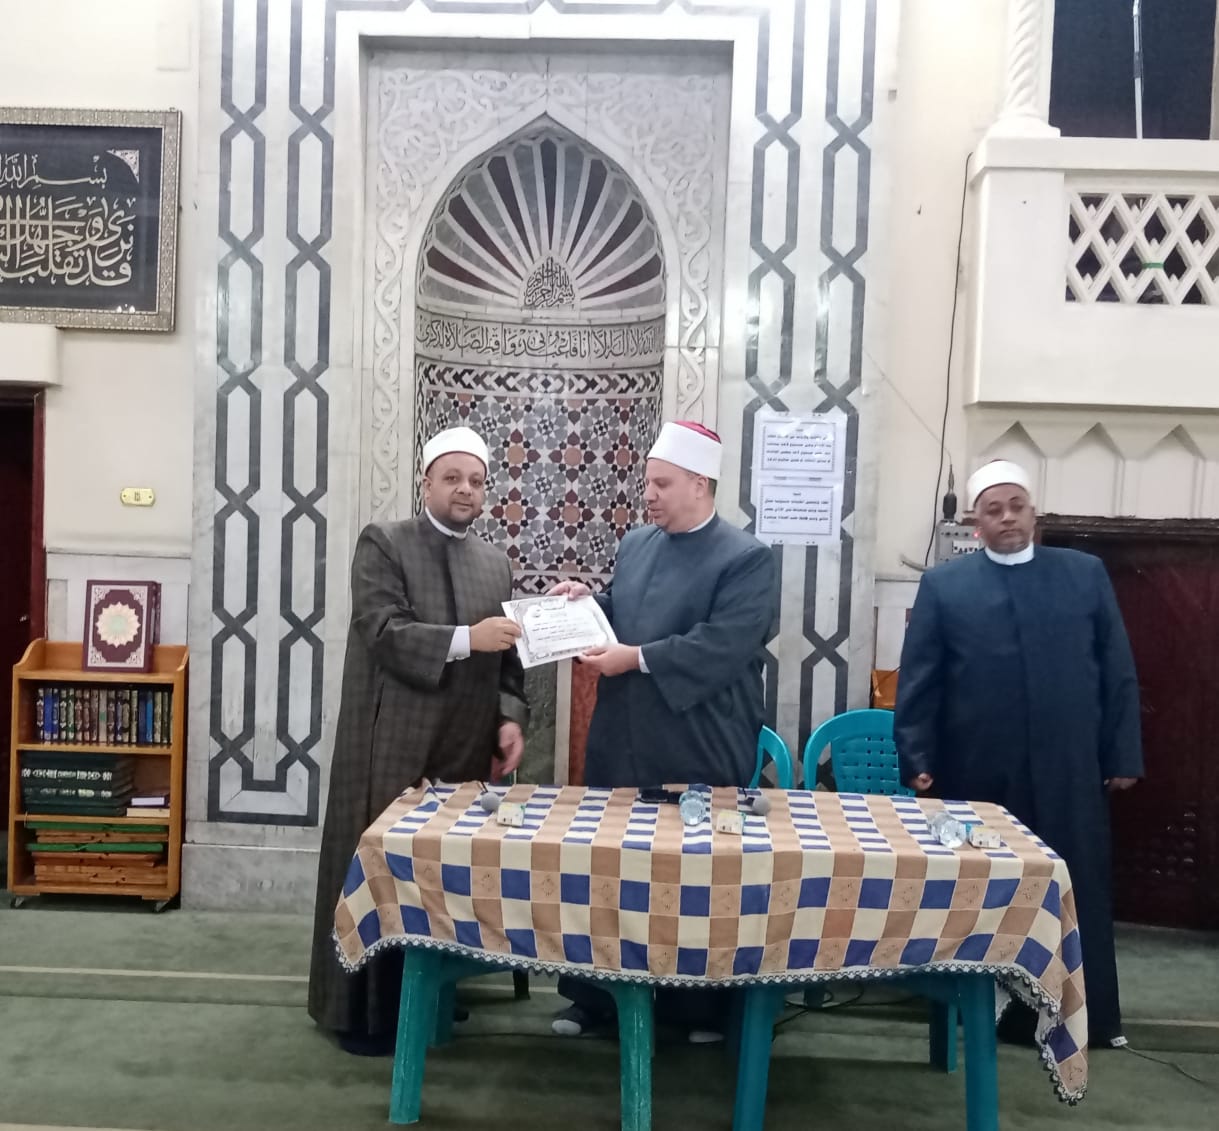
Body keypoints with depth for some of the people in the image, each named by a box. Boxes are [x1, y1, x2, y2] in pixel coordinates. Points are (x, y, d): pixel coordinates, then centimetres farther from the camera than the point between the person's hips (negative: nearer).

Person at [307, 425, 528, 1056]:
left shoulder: (496, 564, 13)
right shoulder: (382, 544, -2)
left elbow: (506, 657, 12)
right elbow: (384, 633, -14)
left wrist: (510, 718, -4)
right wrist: (465, 639, -25)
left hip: (468, 748, 5)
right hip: (395, 747, -4)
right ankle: (364, 1011, 16)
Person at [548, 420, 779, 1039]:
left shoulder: (746, 558, -11)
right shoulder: (635, 544, 10)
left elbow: (721, 646, -22)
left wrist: (636, 658, -22)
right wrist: (588, 601, 0)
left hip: (697, 754, -6)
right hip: (620, 745, 6)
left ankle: (701, 1007, 28)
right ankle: (593, 997, 31)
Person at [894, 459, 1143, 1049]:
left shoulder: (1086, 574, 7)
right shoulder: (944, 584, 3)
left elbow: (1118, 671, 8)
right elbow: (917, 679, 1)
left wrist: (1124, 754, 4)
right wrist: (916, 758, -4)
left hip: (1069, 769, 1)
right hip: (979, 772, -1)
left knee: (1078, 891, 9)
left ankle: (1089, 1016, 24)